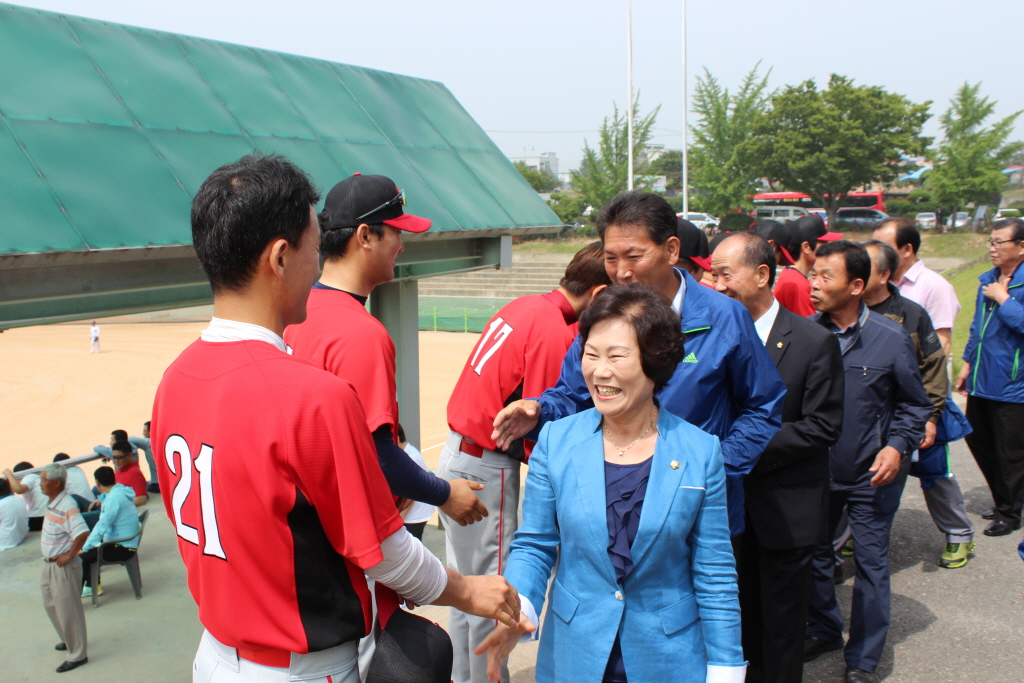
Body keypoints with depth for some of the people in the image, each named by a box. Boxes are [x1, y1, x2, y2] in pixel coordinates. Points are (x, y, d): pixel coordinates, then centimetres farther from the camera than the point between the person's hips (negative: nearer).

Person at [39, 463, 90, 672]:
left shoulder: (66, 506, -27)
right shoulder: (51, 501, 3)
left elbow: (82, 533, -37)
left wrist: (69, 555, -25)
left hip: (64, 567, -10)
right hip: (49, 563, 10)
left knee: (68, 609, 1)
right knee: (51, 604, 24)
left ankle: (77, 654, 14)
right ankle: (69, 640, 43)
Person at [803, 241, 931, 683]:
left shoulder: (890, 338, -11)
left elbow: (914, 405, 0)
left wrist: (898, 447, -14)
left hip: (872, 475, -2)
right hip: (816, 469, 2)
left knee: (871, 563, 7)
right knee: (814, 552, 15)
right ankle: (824, 630, 39)